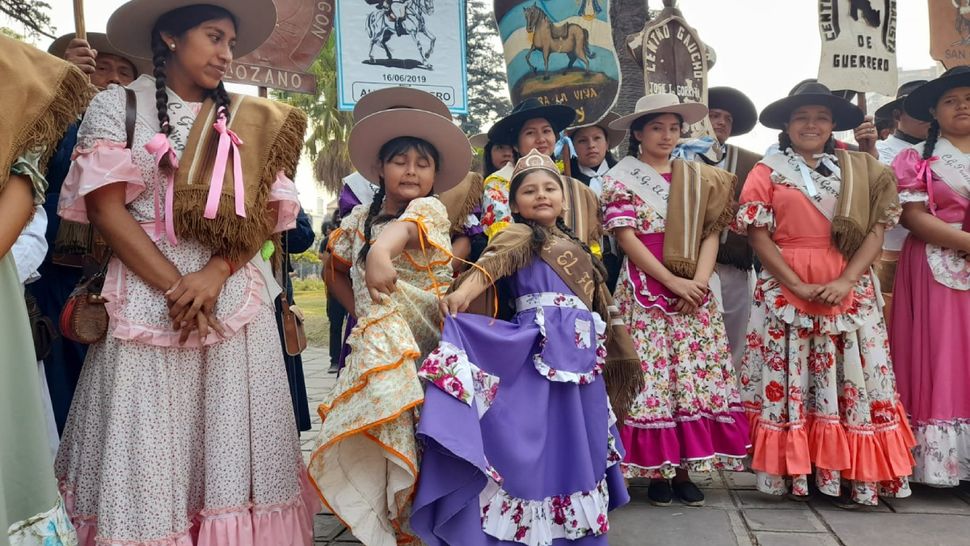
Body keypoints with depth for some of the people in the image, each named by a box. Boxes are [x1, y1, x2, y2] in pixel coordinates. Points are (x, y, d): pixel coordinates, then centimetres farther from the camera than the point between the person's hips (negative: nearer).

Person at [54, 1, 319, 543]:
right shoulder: (118, 105, 3)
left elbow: (269, 214, 4)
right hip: (147, 293, -2)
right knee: (149, 454, 0)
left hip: (235, 296, 3)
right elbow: (107, 209, -5)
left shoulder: (248, 120, 11)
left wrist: (215, 274, -11)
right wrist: (175, 286, -13)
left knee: (234, 446, 3)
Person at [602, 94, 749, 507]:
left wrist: (698, 281, -10)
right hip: (645, 289, -3)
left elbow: (711, 233, 6)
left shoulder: (698, 177, 12)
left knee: (696, 376, 1)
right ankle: (656, 471, 6)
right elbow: (626, 238, -7)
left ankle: (685, 469, 10)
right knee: (650, 377, -4)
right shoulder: (620, 179, 1)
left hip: (695, 290, 4)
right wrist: (673, 281, -14)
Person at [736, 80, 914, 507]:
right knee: (788, 380, 0)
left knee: (852, 379, 1)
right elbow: (758, 234, -3)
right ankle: (793, 471, 9)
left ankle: (849, 475, 9)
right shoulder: (767, 172, 5)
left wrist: (846, 281, -12)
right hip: (785, 292, -2)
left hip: (850, 292, 2)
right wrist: (798, 285, -13)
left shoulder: (858, 170, 12)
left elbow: (877, 230, 3)